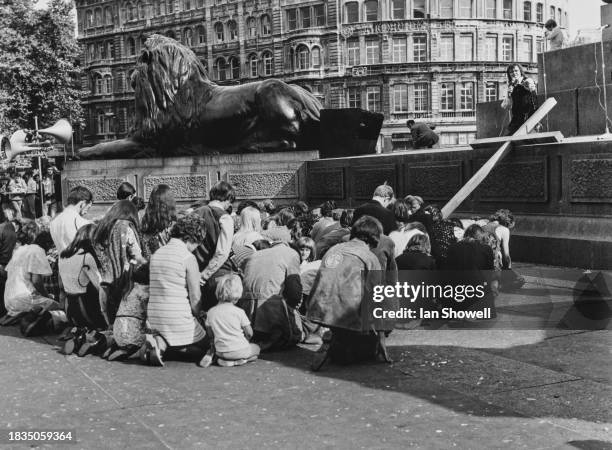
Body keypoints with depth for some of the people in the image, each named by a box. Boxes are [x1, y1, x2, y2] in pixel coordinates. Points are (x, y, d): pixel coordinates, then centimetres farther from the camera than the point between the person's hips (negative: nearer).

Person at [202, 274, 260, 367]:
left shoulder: (211, 312, -4)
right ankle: (240, 359, 0)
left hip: (221, 351, 3)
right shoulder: (239, 312, -12)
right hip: (240, 351, -3)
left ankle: (210, 355, 5)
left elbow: (210, 334, 3)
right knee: (256, 348, 26)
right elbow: (249, 333, -7)